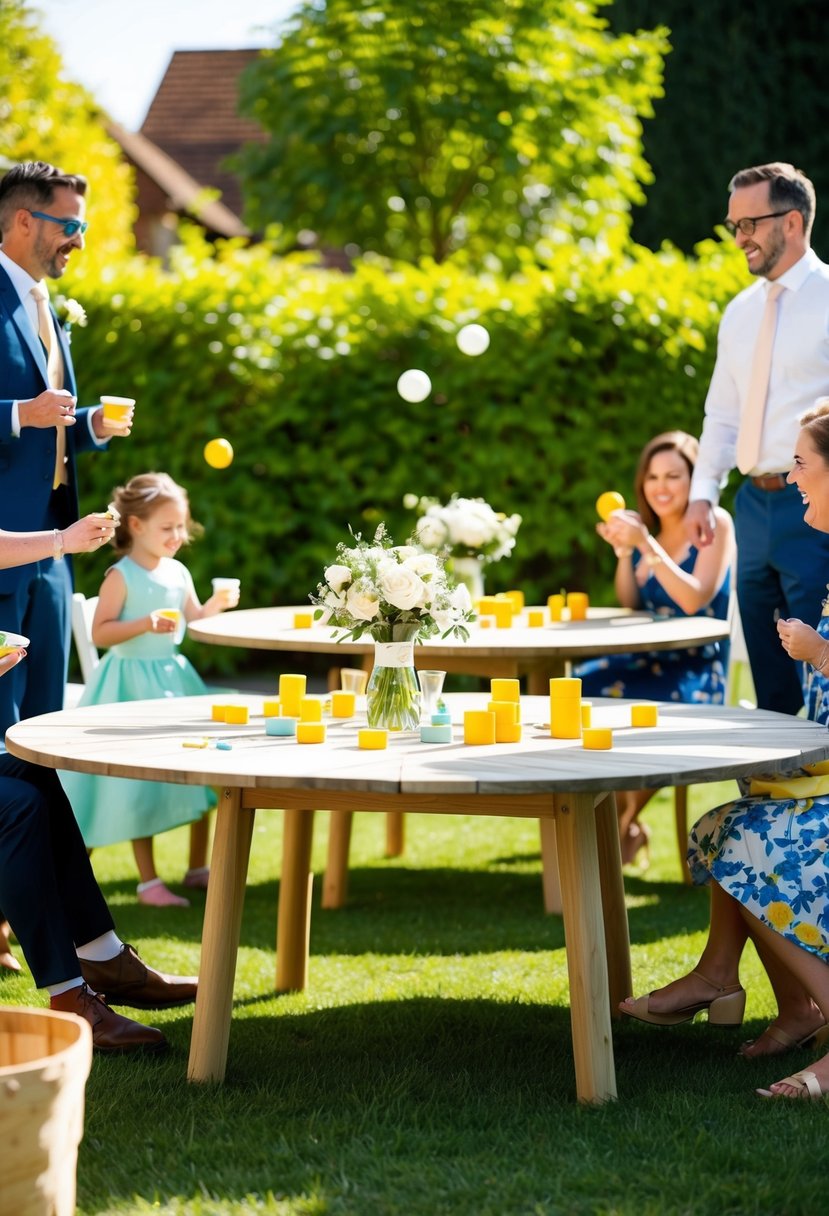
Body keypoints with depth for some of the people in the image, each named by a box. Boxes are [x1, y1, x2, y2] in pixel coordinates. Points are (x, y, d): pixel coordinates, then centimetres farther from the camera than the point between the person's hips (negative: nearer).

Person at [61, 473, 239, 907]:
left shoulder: (178, 573, 6)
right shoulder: (121, 576, -13)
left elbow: (193, 623, 14)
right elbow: (99, 633, -17)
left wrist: (215, 605, -4)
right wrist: (145, 624, -27)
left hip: (175, 677, 7)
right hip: (133, 682, -7)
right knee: (139, 779, -3)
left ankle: (198, 868, 22)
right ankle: (148, 881, 4)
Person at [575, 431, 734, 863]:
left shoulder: (714, 523, -6)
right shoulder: (649, 528, 11)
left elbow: (695, 600, -17)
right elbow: (629, 605, 11)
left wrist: (645, 544, -23)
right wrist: (622, 550, -4)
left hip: (698, 673, -6)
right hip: (650, 661, 6)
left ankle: (622, 827, -5)